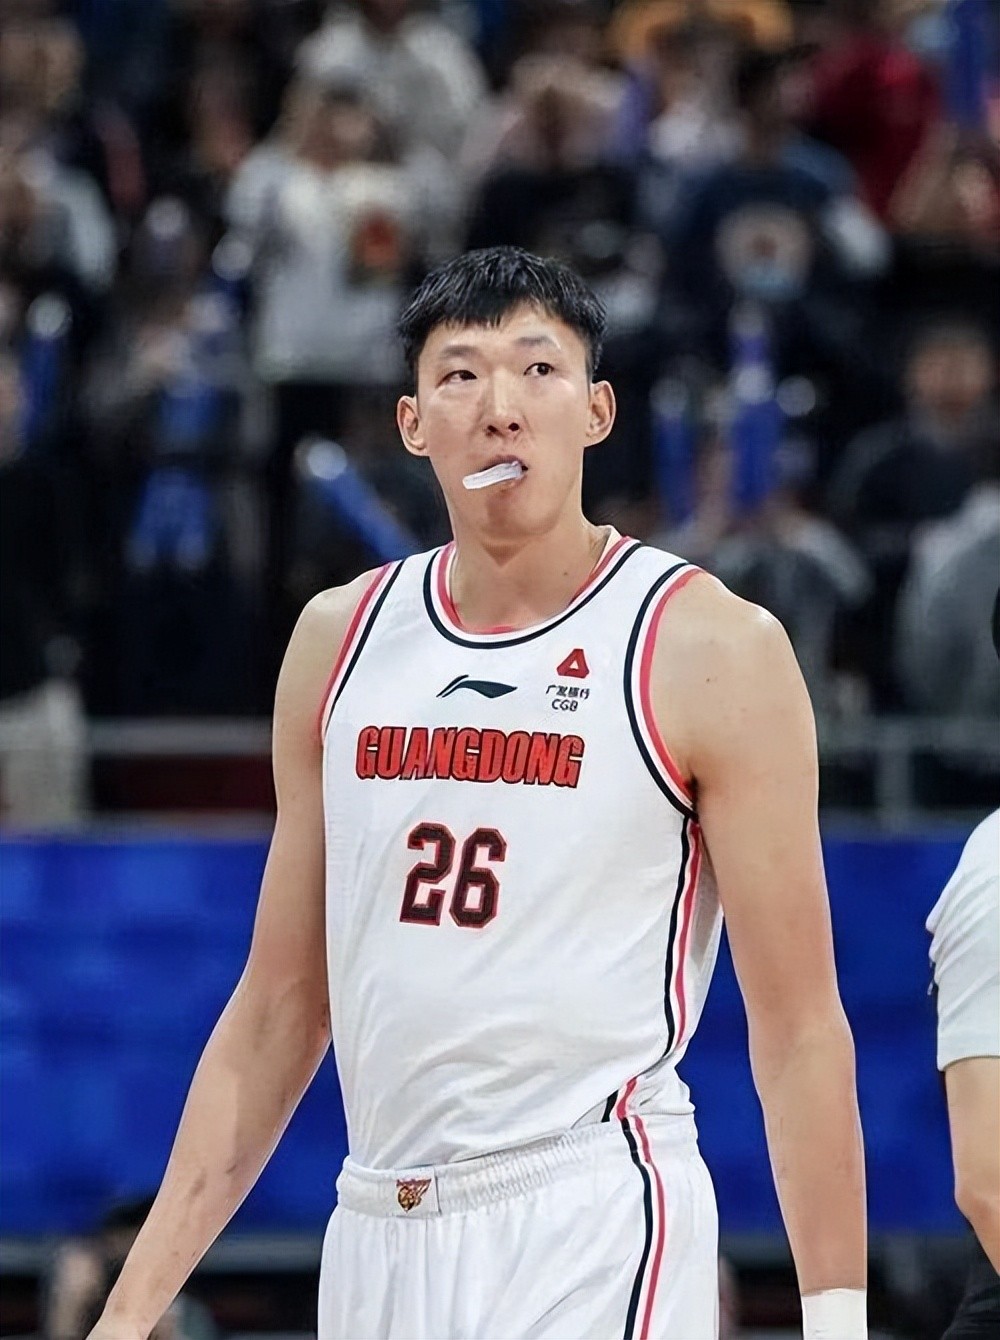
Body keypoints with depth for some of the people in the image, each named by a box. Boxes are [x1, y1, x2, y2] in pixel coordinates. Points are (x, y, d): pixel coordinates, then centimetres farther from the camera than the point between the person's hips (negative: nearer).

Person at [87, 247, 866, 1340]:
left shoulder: (710, 650, -3)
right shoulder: (341, 637, 11)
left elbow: (798, 1028, -5)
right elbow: (277, 1010, 15)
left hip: (593, 1238, -5)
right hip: (373, 1242, 5)